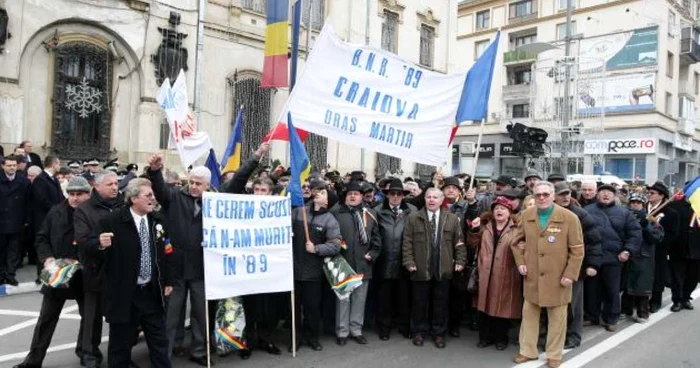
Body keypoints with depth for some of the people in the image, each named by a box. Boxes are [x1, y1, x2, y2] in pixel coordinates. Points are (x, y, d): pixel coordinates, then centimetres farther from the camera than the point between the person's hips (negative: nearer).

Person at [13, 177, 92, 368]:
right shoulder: (56, 212, 2)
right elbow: (42, 238, 6)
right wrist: (47, 258, -10)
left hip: (85, 276, -2)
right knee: (46, 319, 11)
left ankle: (84, 350, 36)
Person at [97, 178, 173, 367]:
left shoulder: (156, 221, 5)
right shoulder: (111, 221, -12)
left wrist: (167, 281, 13)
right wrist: (102, 245, -30)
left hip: (152, 292, 5)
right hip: (124, 295, -4)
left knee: (159, 342, 13)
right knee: (120, 345, 10)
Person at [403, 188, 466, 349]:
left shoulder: (452, 219, 4)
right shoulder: (413, 218, 1)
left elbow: (459, 242, 5)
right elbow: (407, 242, -1)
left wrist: (460, 261, -1)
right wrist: (409, 261, -7)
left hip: (443, 269, 1)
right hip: (421, 269, -1)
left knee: (441, 302, 9)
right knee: (420, 302, 9)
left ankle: (439, 333, 24)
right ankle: (419, 331, 25)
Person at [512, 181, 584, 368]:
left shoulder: (569, 218, -10)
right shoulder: (526, 216, 1)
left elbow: (577, 250, -8)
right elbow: (517, 241, 14)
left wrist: (570, 274, -12)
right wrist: (520, 262, 1)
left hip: (557, 278, -3)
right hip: (532, 276, 3)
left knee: (556, 317, 10)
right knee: (529, 314, 13)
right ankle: (528, 351, 28)